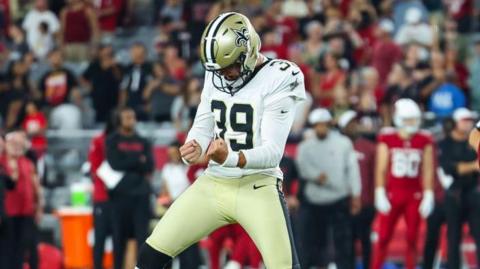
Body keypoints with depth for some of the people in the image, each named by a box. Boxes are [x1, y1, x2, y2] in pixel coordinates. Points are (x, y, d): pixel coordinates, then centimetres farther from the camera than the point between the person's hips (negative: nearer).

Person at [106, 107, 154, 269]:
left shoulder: (143, 142, 15)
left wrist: (127, 165, -6)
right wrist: (138, 161, -5)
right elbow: (115, 164, -7)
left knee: (142, 234, -6)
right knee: (120, 234, 0)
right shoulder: (112, 141, 7)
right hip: (120, 194, -2)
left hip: (141, 194, 2)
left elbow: (150, 166, 2)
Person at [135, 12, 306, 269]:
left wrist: (231, 158, -39)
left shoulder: (277, 81, -14)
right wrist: (194, 148, -19)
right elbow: (202, 127, 6)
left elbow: (273, 152, -20)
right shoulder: (215, 76, 6)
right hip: (213, 184, 6)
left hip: (257, 188, -6)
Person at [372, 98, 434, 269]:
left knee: (412, 240, 3)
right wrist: (380, 195, -7)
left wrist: (428, 196, -2)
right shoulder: (387, 139, -3)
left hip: (415, 196, 1)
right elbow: (381, 169, -2)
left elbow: (428, 171, 3)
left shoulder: (424, 141, 1)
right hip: (392, 195, -1)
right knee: (383, 238, -1)